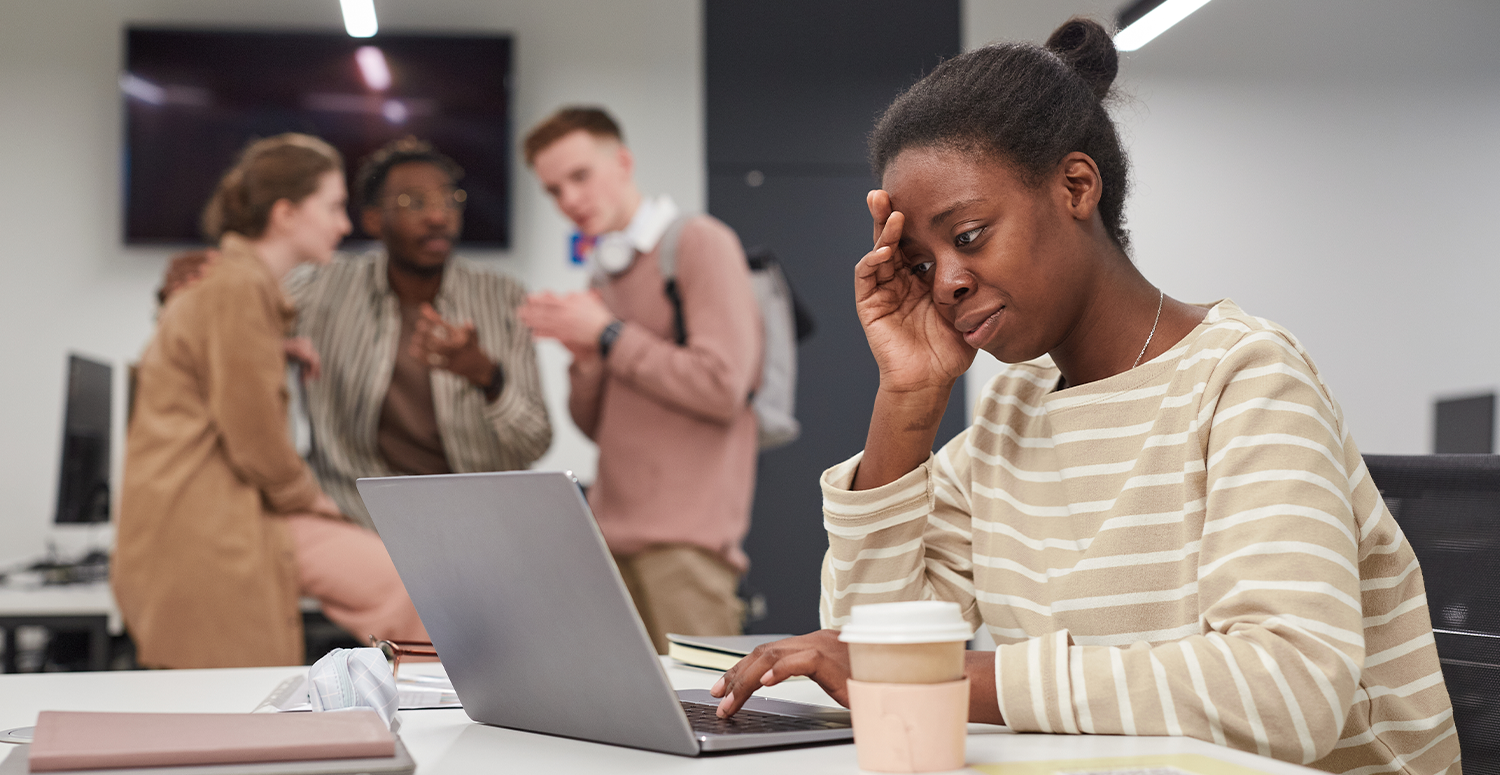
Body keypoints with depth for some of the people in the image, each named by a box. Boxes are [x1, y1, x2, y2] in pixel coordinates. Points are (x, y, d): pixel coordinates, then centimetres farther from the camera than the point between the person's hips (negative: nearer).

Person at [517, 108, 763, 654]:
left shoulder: (699, 245, -3)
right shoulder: (606, 276, 19)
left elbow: (721, 388, -15)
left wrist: (607, 335, -8)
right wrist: (584, 357, 1)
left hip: (686, 538, -7)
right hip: (613, 531, 7)